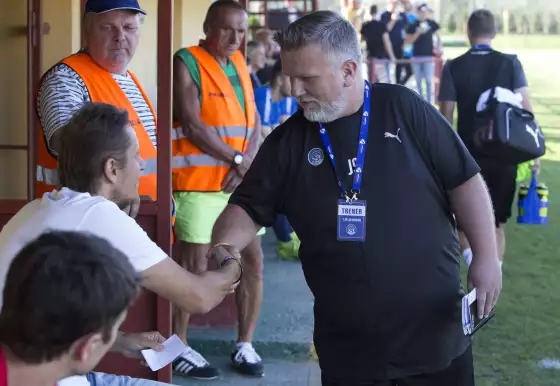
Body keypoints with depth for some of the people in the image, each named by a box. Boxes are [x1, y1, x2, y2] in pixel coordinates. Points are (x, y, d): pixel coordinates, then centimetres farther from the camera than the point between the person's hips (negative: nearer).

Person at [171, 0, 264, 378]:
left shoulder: (240, 64, 14)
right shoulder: (187, 63, -6)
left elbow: (255, 123, 10)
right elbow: (192, 125, -15)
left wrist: (247, 165, -8)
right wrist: (236, 159, -13)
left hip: (240, 183, 6)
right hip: (199, 183, -6)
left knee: (253, 261, 5)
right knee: (194, 267, -3)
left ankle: (245, 344, 16)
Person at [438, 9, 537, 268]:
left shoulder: (453, 68, -5)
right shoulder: (511, 63, -2)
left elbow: (445, 118, -5)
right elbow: (525, 109, -7)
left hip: (468, 156, -1)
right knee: (497, 224, 14)